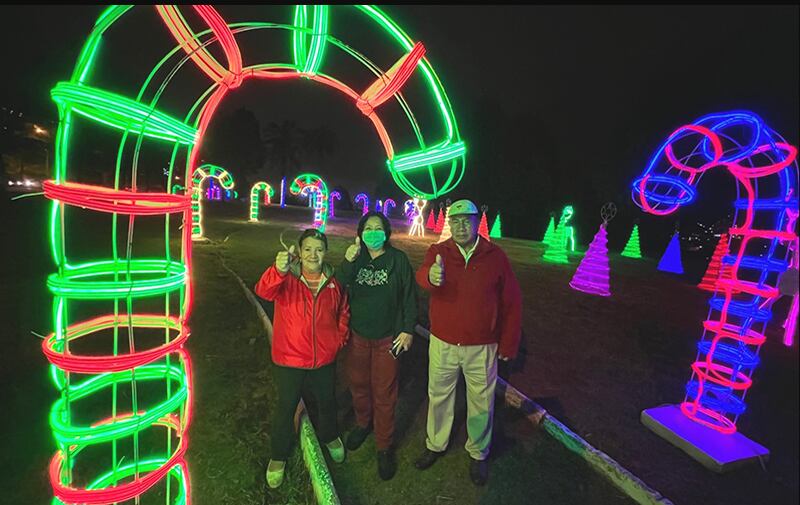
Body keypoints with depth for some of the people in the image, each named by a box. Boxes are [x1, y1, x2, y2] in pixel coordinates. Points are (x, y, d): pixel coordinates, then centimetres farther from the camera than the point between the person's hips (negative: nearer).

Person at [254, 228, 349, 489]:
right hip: (289, 359, -2)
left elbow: (343, 312, 9)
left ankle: (329, 436, 54)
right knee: (286, 407, 15)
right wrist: (278, 271, -58)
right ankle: (279, 456, 42)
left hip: (324, 359, 3)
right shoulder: (287, 277, -16)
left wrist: (340, 339, 2)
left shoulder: (334, 281, -6)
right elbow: (264, 291, -38)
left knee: (327, 401, 23)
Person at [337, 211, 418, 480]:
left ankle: (384, 447, 27)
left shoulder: (398, 259, -8)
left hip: (388, 338, -3)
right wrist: (348, 262, -25)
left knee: (384, 394, 7)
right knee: (358, 384, 20)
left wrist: (408, 329, -7)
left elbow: (410, 296, -5)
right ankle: (363, 423, 48)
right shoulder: (354, 258, 0)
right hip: (357, 336, 3)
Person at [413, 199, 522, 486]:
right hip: (442, 344, 1)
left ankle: (478, 454, 43)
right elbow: (421, 275, -29)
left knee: (481, 402, 16)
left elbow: (512, 303, -2)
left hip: (482, 348, 0)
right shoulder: (438, 252, -7)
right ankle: (435, 445, 45)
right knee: (439, 396, 19)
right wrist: (431, 276, -54)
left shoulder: (495, 256, -7)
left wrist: (508, 344, -1)